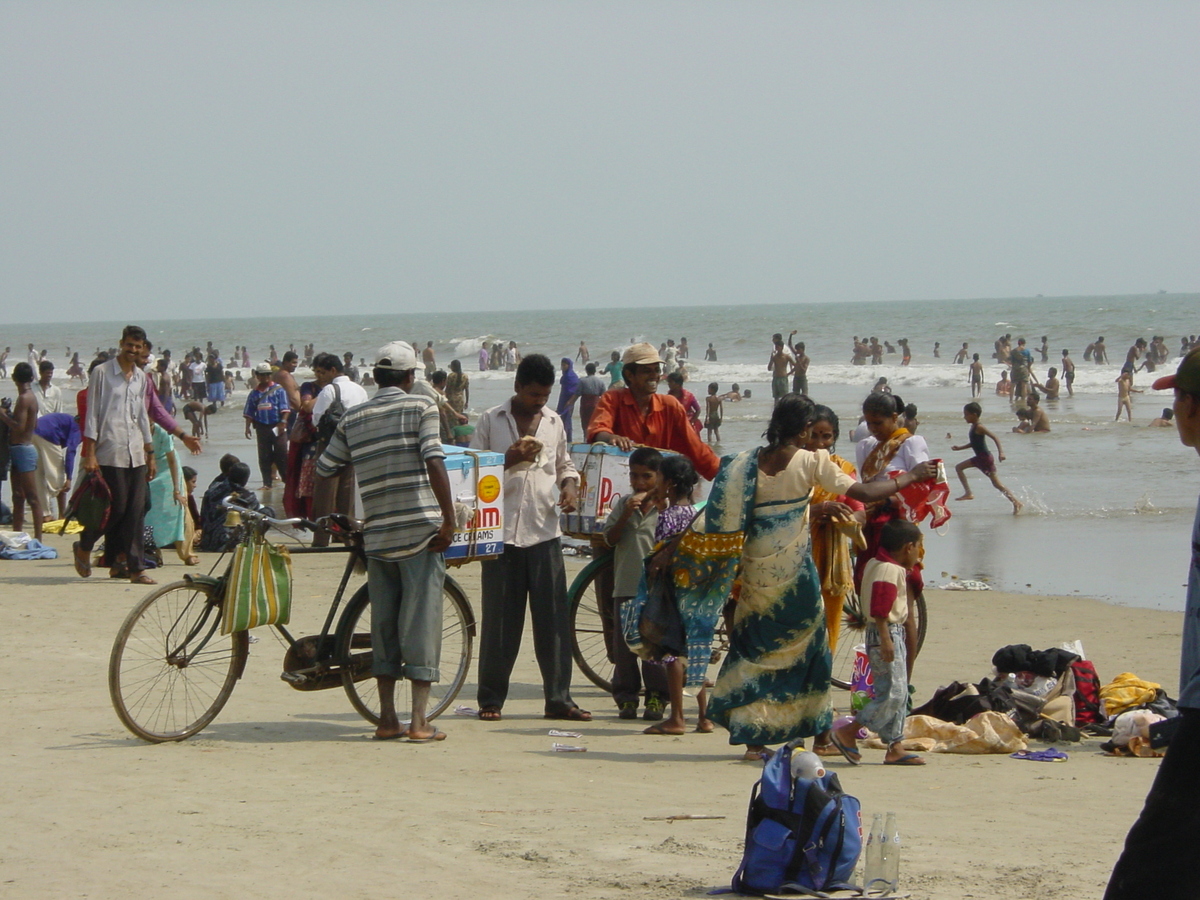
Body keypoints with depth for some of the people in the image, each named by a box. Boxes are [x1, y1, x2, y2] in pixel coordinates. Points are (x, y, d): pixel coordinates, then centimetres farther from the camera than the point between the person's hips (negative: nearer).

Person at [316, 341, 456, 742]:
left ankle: (387, 719, 11)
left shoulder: (352, 418, 9)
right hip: (420, 529, -4)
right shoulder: (421, 407, -2)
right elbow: (433, 461, -14)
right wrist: (448, 519, -13)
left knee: (383, 625, 11)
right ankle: (419, 723, -4)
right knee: (421, 622, -2)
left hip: (377, 535, 4)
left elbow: (324, 469, 11)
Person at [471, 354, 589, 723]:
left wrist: (570, 486, 3)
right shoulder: (490, 421, 2)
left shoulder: (554, 422, 13)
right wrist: (509, 460, -15)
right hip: (502, 531, -3)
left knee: (554, 617, 0)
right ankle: (491, 698, 11)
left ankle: (558, 698, 4)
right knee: (500, 620, 2)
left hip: (545, 532, 3)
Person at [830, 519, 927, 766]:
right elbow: (880, 609, -24)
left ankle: (895, 746, 12)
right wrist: (885, 640, -27)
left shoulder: (878, 565, 15)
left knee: (899, 693, 11)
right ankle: (848, 733, -7)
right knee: (893, 692, -12)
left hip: (895, 634, 11)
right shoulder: (889, 571, -17)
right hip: (886, 634, -11)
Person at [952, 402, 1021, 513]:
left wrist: (1000, 452, -33)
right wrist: (959, 448, 18)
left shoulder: (979, 428, -17)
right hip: (979, 458, 10)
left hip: (985, 458, -10)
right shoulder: (973, 427, 12)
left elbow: (994, 437, -23)